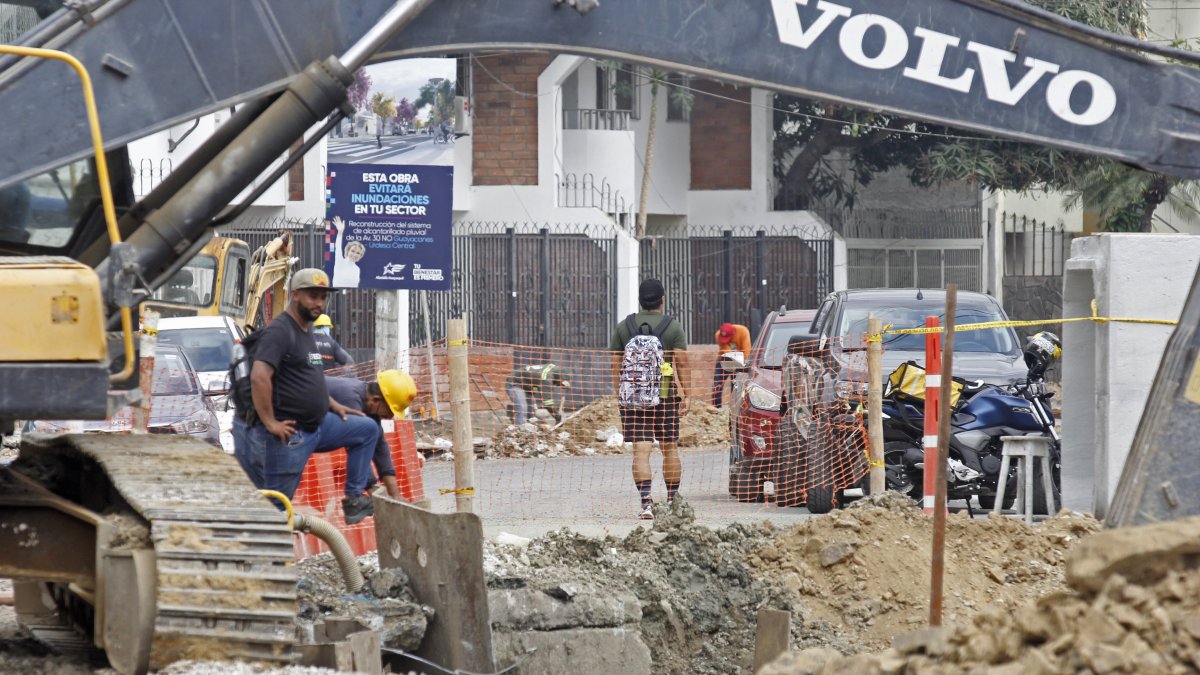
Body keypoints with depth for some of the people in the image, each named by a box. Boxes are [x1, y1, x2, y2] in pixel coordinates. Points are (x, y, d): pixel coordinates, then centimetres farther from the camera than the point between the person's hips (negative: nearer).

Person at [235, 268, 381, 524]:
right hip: (290, 433, -9)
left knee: (367, 429, 13)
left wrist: (333, 405, 20)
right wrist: (270, 423, -26)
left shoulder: (305, 330, 15)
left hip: (317, 424, 10)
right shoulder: (280, 331, -16)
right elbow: (259, 377, -29)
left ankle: (354, 498, 13)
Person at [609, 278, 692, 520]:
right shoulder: (673, 327, 1)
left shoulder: (623, 327, 6)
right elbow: (682, 363, -5)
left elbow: (615, 364, 5)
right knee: (670, 448, 13)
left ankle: (646, 501, -19)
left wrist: (618, 394, 10)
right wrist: (685, 395, -3)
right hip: (666, 394, -1)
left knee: (641, 450, -5)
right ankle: (672, 502, 20)